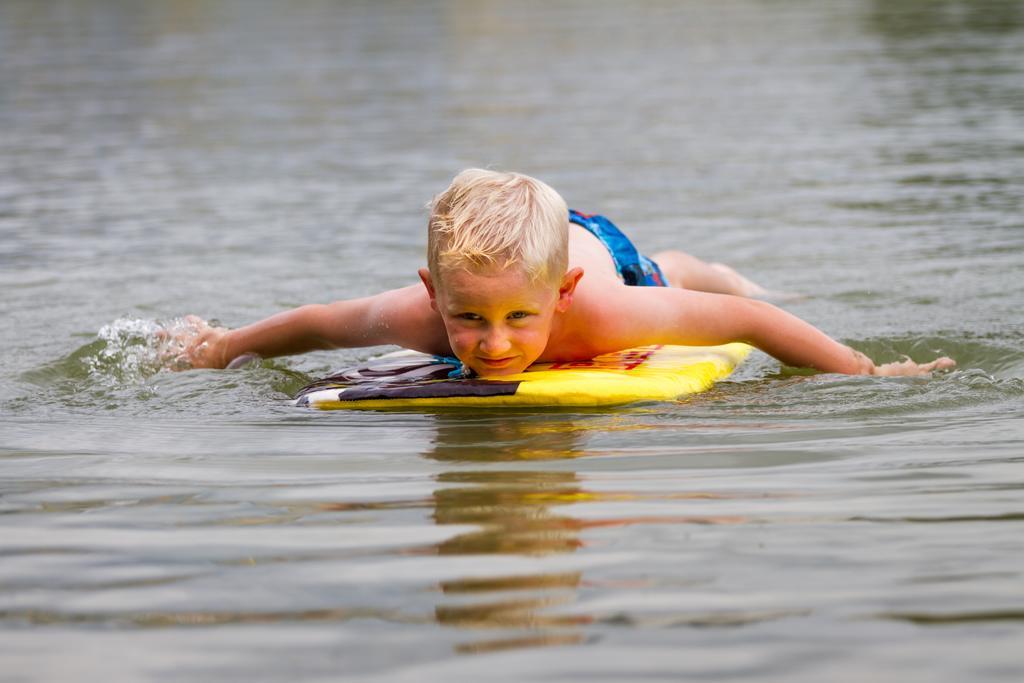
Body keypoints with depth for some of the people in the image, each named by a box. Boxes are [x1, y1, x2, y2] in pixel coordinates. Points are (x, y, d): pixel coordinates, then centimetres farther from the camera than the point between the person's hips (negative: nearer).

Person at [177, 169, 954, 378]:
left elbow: (750, 318, -39)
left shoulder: (599, 310, -50)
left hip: (598, 246, -2)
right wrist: (222, 348, -13)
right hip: (506, 257, 2)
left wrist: (869, 374, -32)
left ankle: (691, 270, 67)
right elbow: (319, 321, -26)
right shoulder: (418, 315, -45)